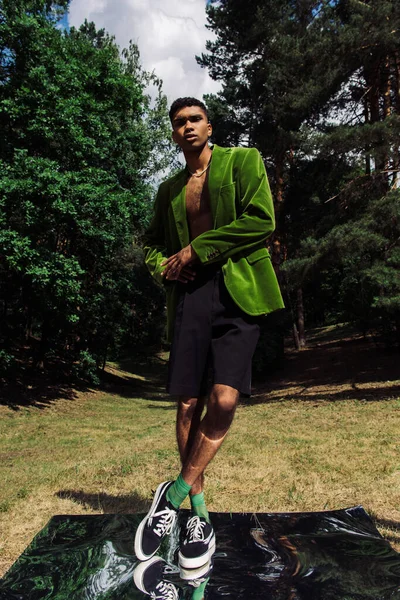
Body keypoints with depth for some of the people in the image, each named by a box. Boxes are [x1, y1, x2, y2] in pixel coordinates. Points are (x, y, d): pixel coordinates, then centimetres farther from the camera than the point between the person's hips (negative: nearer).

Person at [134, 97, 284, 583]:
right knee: (189, 405, 0)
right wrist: (164, 266, 5)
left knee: (224, 400, -16)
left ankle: (174, 496, 4)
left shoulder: (242, 160, 10)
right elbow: (151, 243, 30)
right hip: (189, 294, 4)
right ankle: (199, 515, 17)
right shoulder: (169, 190, 23)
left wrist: (196, 250, -6)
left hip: (237, 291, -3)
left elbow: (261, 220, -6)